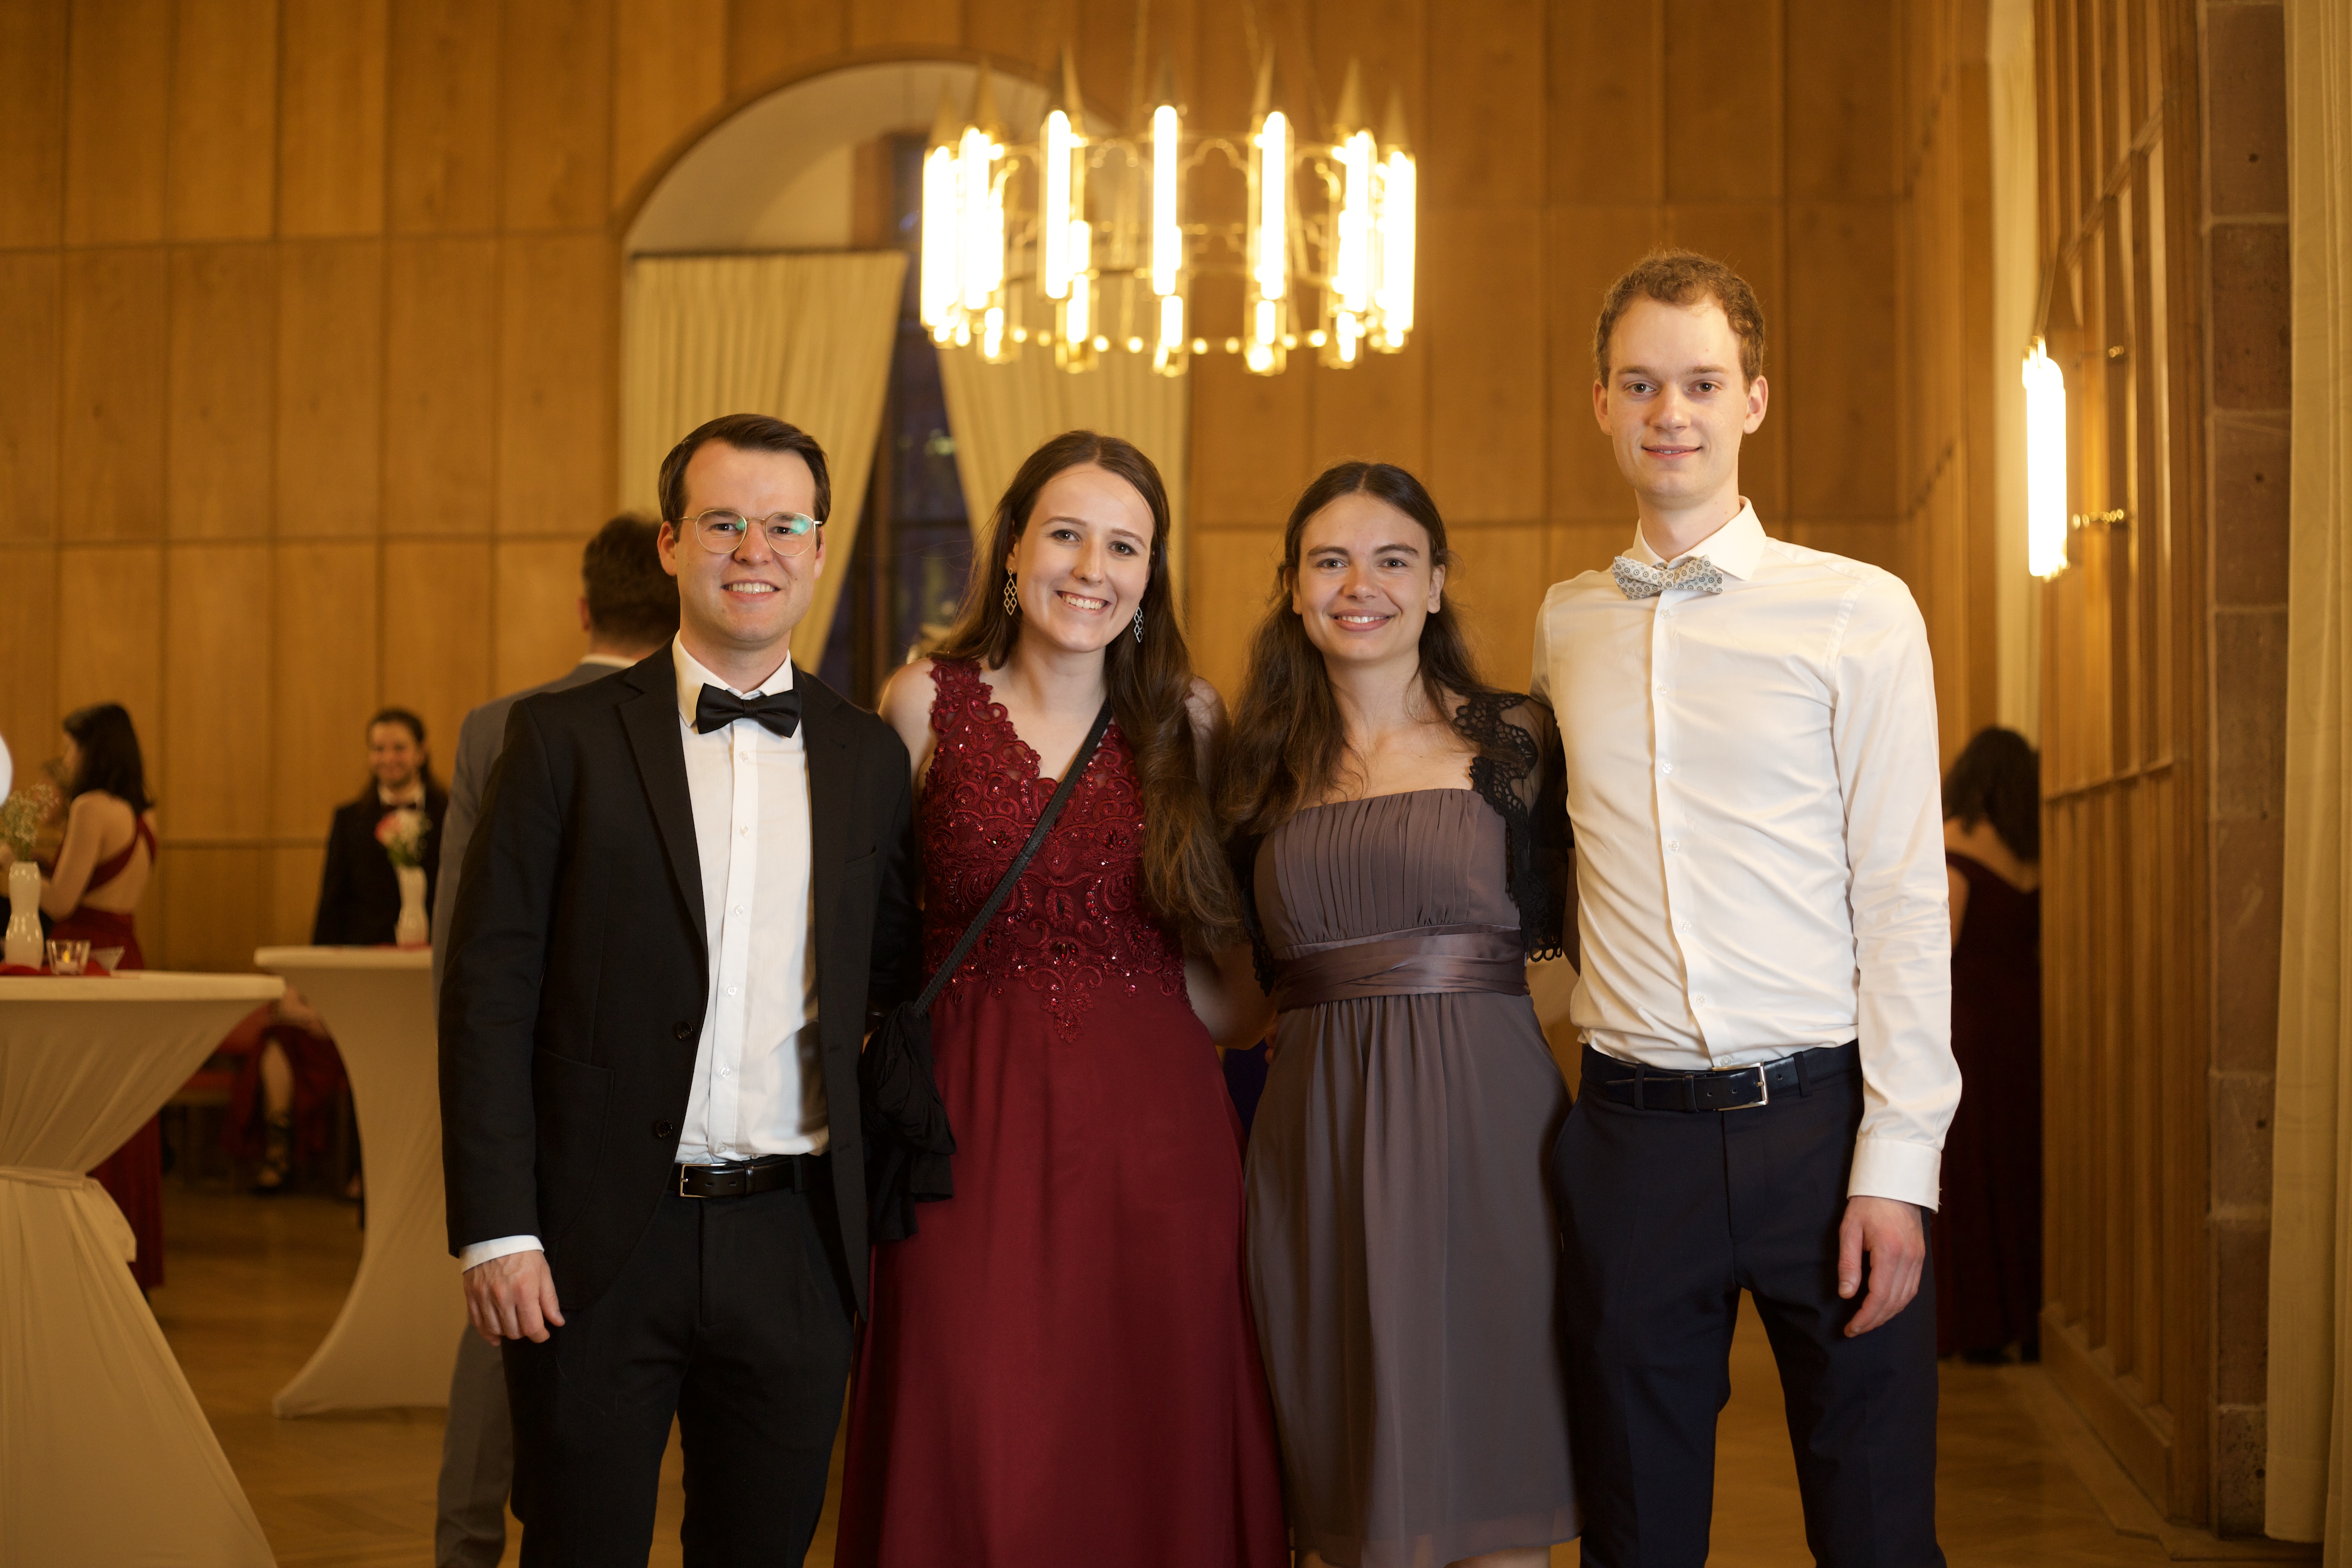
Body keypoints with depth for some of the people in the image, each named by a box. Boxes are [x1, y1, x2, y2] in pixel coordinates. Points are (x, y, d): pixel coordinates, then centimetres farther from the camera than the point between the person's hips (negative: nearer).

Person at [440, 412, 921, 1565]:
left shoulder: (869, 757, 8)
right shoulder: (566, 738, -1)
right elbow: (489, 989, -5)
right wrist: (494, 1229, -10)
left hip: (795, 1245, 3)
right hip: (599, 1243, -2)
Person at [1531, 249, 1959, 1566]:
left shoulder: (1859, 613, -1)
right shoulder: (1563, 627, 10)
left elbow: (1906, 898, -5)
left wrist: (1897, 1162, -9)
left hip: (1825, 1120, -2)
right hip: (1633, 1128, 3)